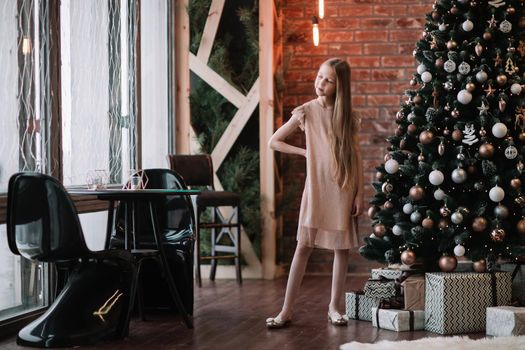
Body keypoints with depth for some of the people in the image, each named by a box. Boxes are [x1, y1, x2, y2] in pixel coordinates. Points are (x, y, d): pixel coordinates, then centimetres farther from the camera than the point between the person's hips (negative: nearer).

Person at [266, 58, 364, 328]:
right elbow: (274, 142, 6)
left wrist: (359, 194, -1)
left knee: (342, 247, 4)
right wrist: (306, 152, -1)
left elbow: (356, 156, 4)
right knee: (304, 246, -5)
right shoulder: (306, 111, 1)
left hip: (344, 187, 2)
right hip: (316, 186, -1)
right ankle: (286, 311, -3)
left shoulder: (347, 115, 4)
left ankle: (334, 306, 15)